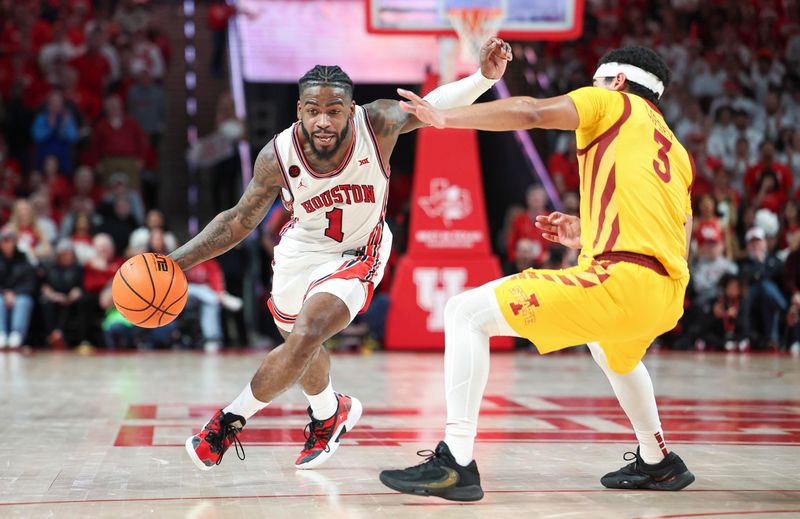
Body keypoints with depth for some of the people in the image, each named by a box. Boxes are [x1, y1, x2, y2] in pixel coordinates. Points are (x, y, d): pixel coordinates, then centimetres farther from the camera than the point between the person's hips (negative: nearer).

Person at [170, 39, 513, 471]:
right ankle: (329, 412, 54)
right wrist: (176, 262, -22)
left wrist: (484, 77, -32)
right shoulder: (278, 156, -26)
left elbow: (433, 106, -14)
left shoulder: (377, 124, -29)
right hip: (300, 251, 3)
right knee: (302, 342, 21)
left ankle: (229, 422, -6)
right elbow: (238, 222, -14)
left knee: (306, 337, -24)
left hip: (356, 255, -3)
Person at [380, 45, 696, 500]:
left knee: (467, 313, -4)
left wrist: (445, 117, -4)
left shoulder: (613, 103, 11)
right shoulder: (677, 152, 29)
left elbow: (531, 112, -7)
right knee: (615, 351, 43)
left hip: (622, 280, -8)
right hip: (669, 297, 8)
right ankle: (658, 463, 46)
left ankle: (455, 462, -12)